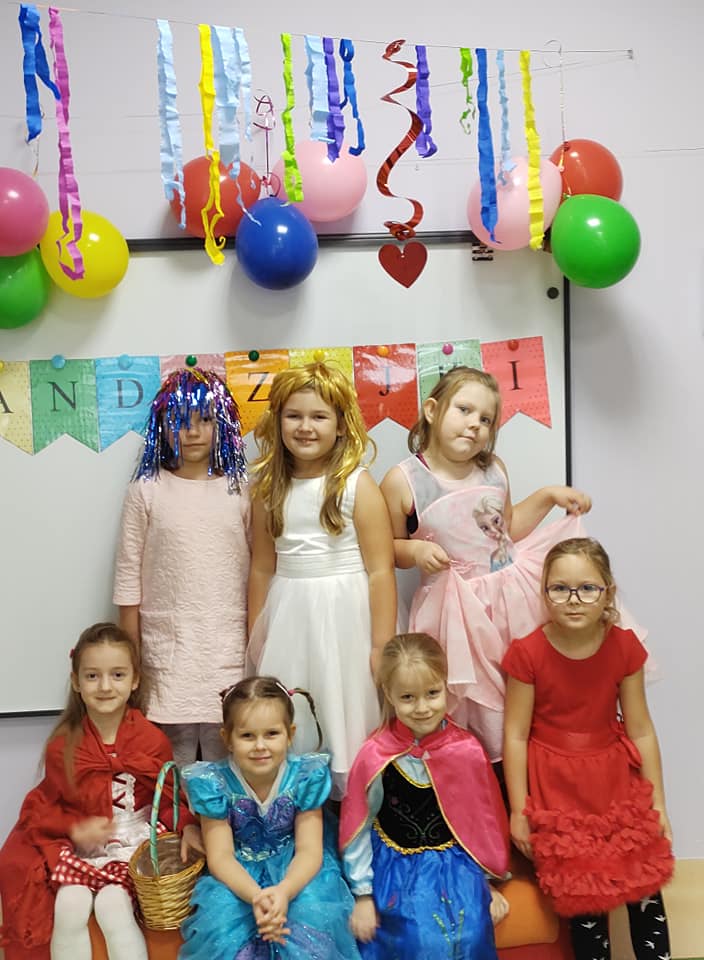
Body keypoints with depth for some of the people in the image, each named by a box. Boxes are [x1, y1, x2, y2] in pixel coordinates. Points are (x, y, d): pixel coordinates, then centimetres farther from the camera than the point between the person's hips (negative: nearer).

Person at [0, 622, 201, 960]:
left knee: (112, 905, -24)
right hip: (77, 848, 2)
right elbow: (46, 805, 4)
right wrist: (75, 829, -16)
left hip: (133, 846, -1)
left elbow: (168, 797, 1)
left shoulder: (152, 740, -6)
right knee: (71, 906, -23)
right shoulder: (63, 744, -4)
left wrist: (187, 826, -20)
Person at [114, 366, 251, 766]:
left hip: (229, 645, 1)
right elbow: (129, 574, 2)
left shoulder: (240, 490, 4)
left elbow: (259, 571, 6)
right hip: (167, 646, -1)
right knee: (173, 760, 5)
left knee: (227, 758, 6)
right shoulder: (147, 491, 1)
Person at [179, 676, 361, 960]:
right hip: (239, 874, 1)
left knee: (313, 913, -29)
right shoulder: (214, 782, -16)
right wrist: (254, 896, -36)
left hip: (296, 870, 0)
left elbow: (309, 850, -16)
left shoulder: (306, 775, -15)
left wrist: (284, 891, -38)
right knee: (219, 919, -28)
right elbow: (220, 856, -16)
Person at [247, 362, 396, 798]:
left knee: (346, 715, 3)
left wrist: (382, 647, -10)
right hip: (288, 618, 4)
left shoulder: (358, 486, -7)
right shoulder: (269, 488, 5)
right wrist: (256, 638, 12)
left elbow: (380, 570, -9)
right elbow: (263, 567, 11)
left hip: (344, 616, -4)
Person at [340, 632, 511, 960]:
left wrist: (488, 882, 10)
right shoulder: (376, 757, -13)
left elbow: (485, 820, 5)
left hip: (457, 864, 2)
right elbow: (357, 829, -4)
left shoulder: (467, 751, -8)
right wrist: (363, 893, -1)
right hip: (400, 867, -2)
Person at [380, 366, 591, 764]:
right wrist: (415, 551, -20)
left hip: (511, 593, 4)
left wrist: (549, 496, 9)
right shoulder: (402, 481, -9)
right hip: (456, 611, -4)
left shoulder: (494, 469, 5)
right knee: (466, 708, 4)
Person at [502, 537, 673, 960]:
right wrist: (519, 810, -7)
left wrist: (657, 803, 3)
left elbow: (641, 730, -2)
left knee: (646, 881, 10)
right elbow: (516, 736, -10)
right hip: (555, 787, -2)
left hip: (615, 779, 3)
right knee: (581, 890, 5)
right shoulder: (527, 653, -16)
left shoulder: (624, 646, -9)